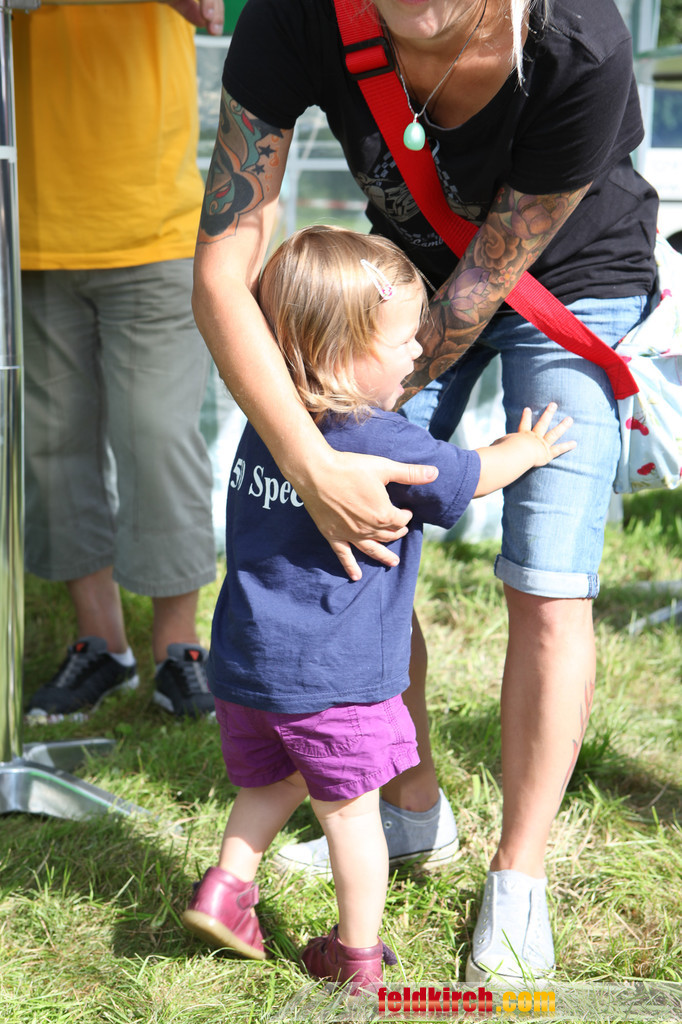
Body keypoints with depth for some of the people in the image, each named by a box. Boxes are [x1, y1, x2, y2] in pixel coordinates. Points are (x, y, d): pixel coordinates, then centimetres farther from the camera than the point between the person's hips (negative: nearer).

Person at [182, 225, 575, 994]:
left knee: (269, 783, 26)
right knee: (350, 809, 10)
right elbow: (468, 478, -3)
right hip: (334, 674, -6)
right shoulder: (380, 441, -19)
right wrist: (528, 449, 17)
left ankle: (225, 885, 18)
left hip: (245, 664, 6)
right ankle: (358, 953, 22)